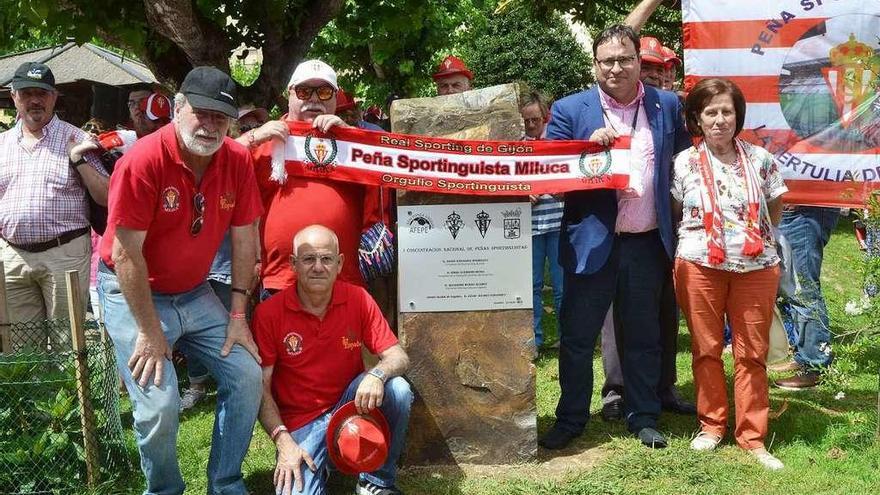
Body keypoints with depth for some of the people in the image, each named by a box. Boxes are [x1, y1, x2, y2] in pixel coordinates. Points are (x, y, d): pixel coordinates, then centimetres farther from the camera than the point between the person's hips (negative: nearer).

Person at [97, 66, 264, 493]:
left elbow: (243, 240, 1)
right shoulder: (143, 160, -23)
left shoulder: (238, 160, -7)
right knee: (159, 405, -15)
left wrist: (238, 315, -1)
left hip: (195, 292, 6)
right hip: (132, 292, -5)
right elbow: (126, 254, -21)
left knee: (247, 376, -1)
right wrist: (150, 332, -17)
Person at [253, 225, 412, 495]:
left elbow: (398, 357, -6)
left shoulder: (358, 300, -5)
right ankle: (315, 468, 11)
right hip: (300, 424, -3)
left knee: (397, 389, -26)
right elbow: (261, 387, -9)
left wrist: (377, 374, -29)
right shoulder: (268, 313, -12)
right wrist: (283, 441, -20)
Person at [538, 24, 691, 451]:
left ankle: (644, 418, 26)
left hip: (647, 243, 2)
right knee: (577, 334, 6)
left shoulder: (668, 106, 5)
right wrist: (589, 147, -19)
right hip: (592, 241, -1)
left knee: (643, 335, 13)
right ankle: (570, 419, 20)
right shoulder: (569, 110, -2)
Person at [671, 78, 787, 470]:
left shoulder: (760, 159, 2)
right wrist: (698, 235, 4)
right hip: (699, 266, 0)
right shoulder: (684, 163, -1)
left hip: (756, 266, 1)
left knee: (752, 353, 4)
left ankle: (752, 435, 14)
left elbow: (775, 207, 15)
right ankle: (712, 424, 23)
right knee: (706, 349, 8)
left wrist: (758, 238, 9)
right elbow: (675, 213, 11)